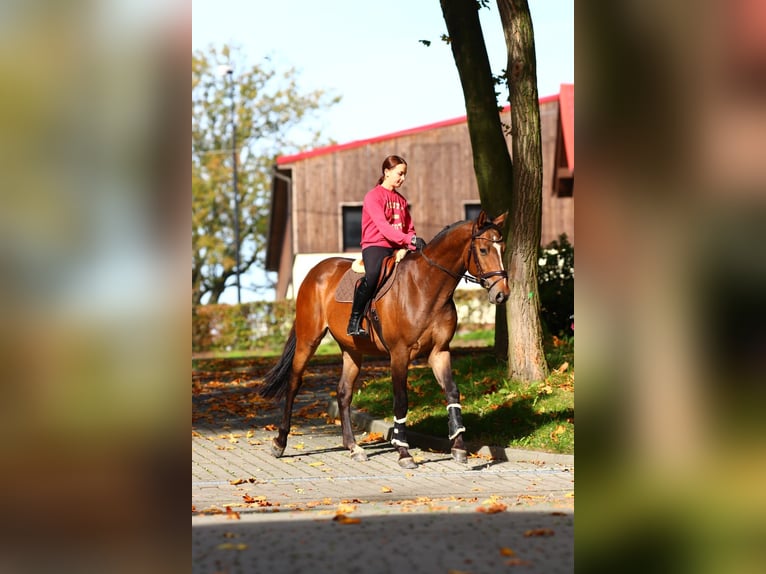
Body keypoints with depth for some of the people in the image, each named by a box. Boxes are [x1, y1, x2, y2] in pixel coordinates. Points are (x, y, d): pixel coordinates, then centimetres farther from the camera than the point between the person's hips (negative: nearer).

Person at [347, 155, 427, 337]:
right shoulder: (373, 196, -4)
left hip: (397, 248, 8)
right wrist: (409, 239, -28)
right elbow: (383, 226, -17)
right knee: (373, 274, -37)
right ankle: (354, 322, -27)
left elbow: (409, 228, 19)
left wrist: (415, 244, -4)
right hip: (375, 246, -8)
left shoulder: (401, 200, 20)